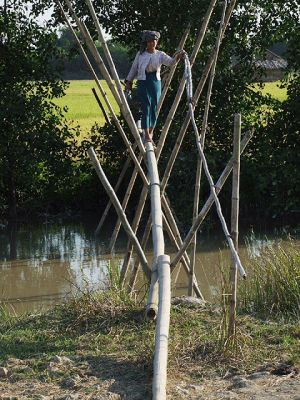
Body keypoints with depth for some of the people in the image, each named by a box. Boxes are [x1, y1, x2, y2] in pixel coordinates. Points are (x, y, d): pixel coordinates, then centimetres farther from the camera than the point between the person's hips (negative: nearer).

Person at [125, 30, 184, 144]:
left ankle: (151, 132, 24)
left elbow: (169, 61, -14)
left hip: (155, 82, 2)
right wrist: (129, 81, 13)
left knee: (154, 107, 7)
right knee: (146, 106, -10)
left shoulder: (160, 55, 4)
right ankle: (146, 135, -11)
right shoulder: (140, 54, 4)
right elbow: (134, 68, 12)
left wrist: (176, 58, -34)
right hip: (143, 82, -2)